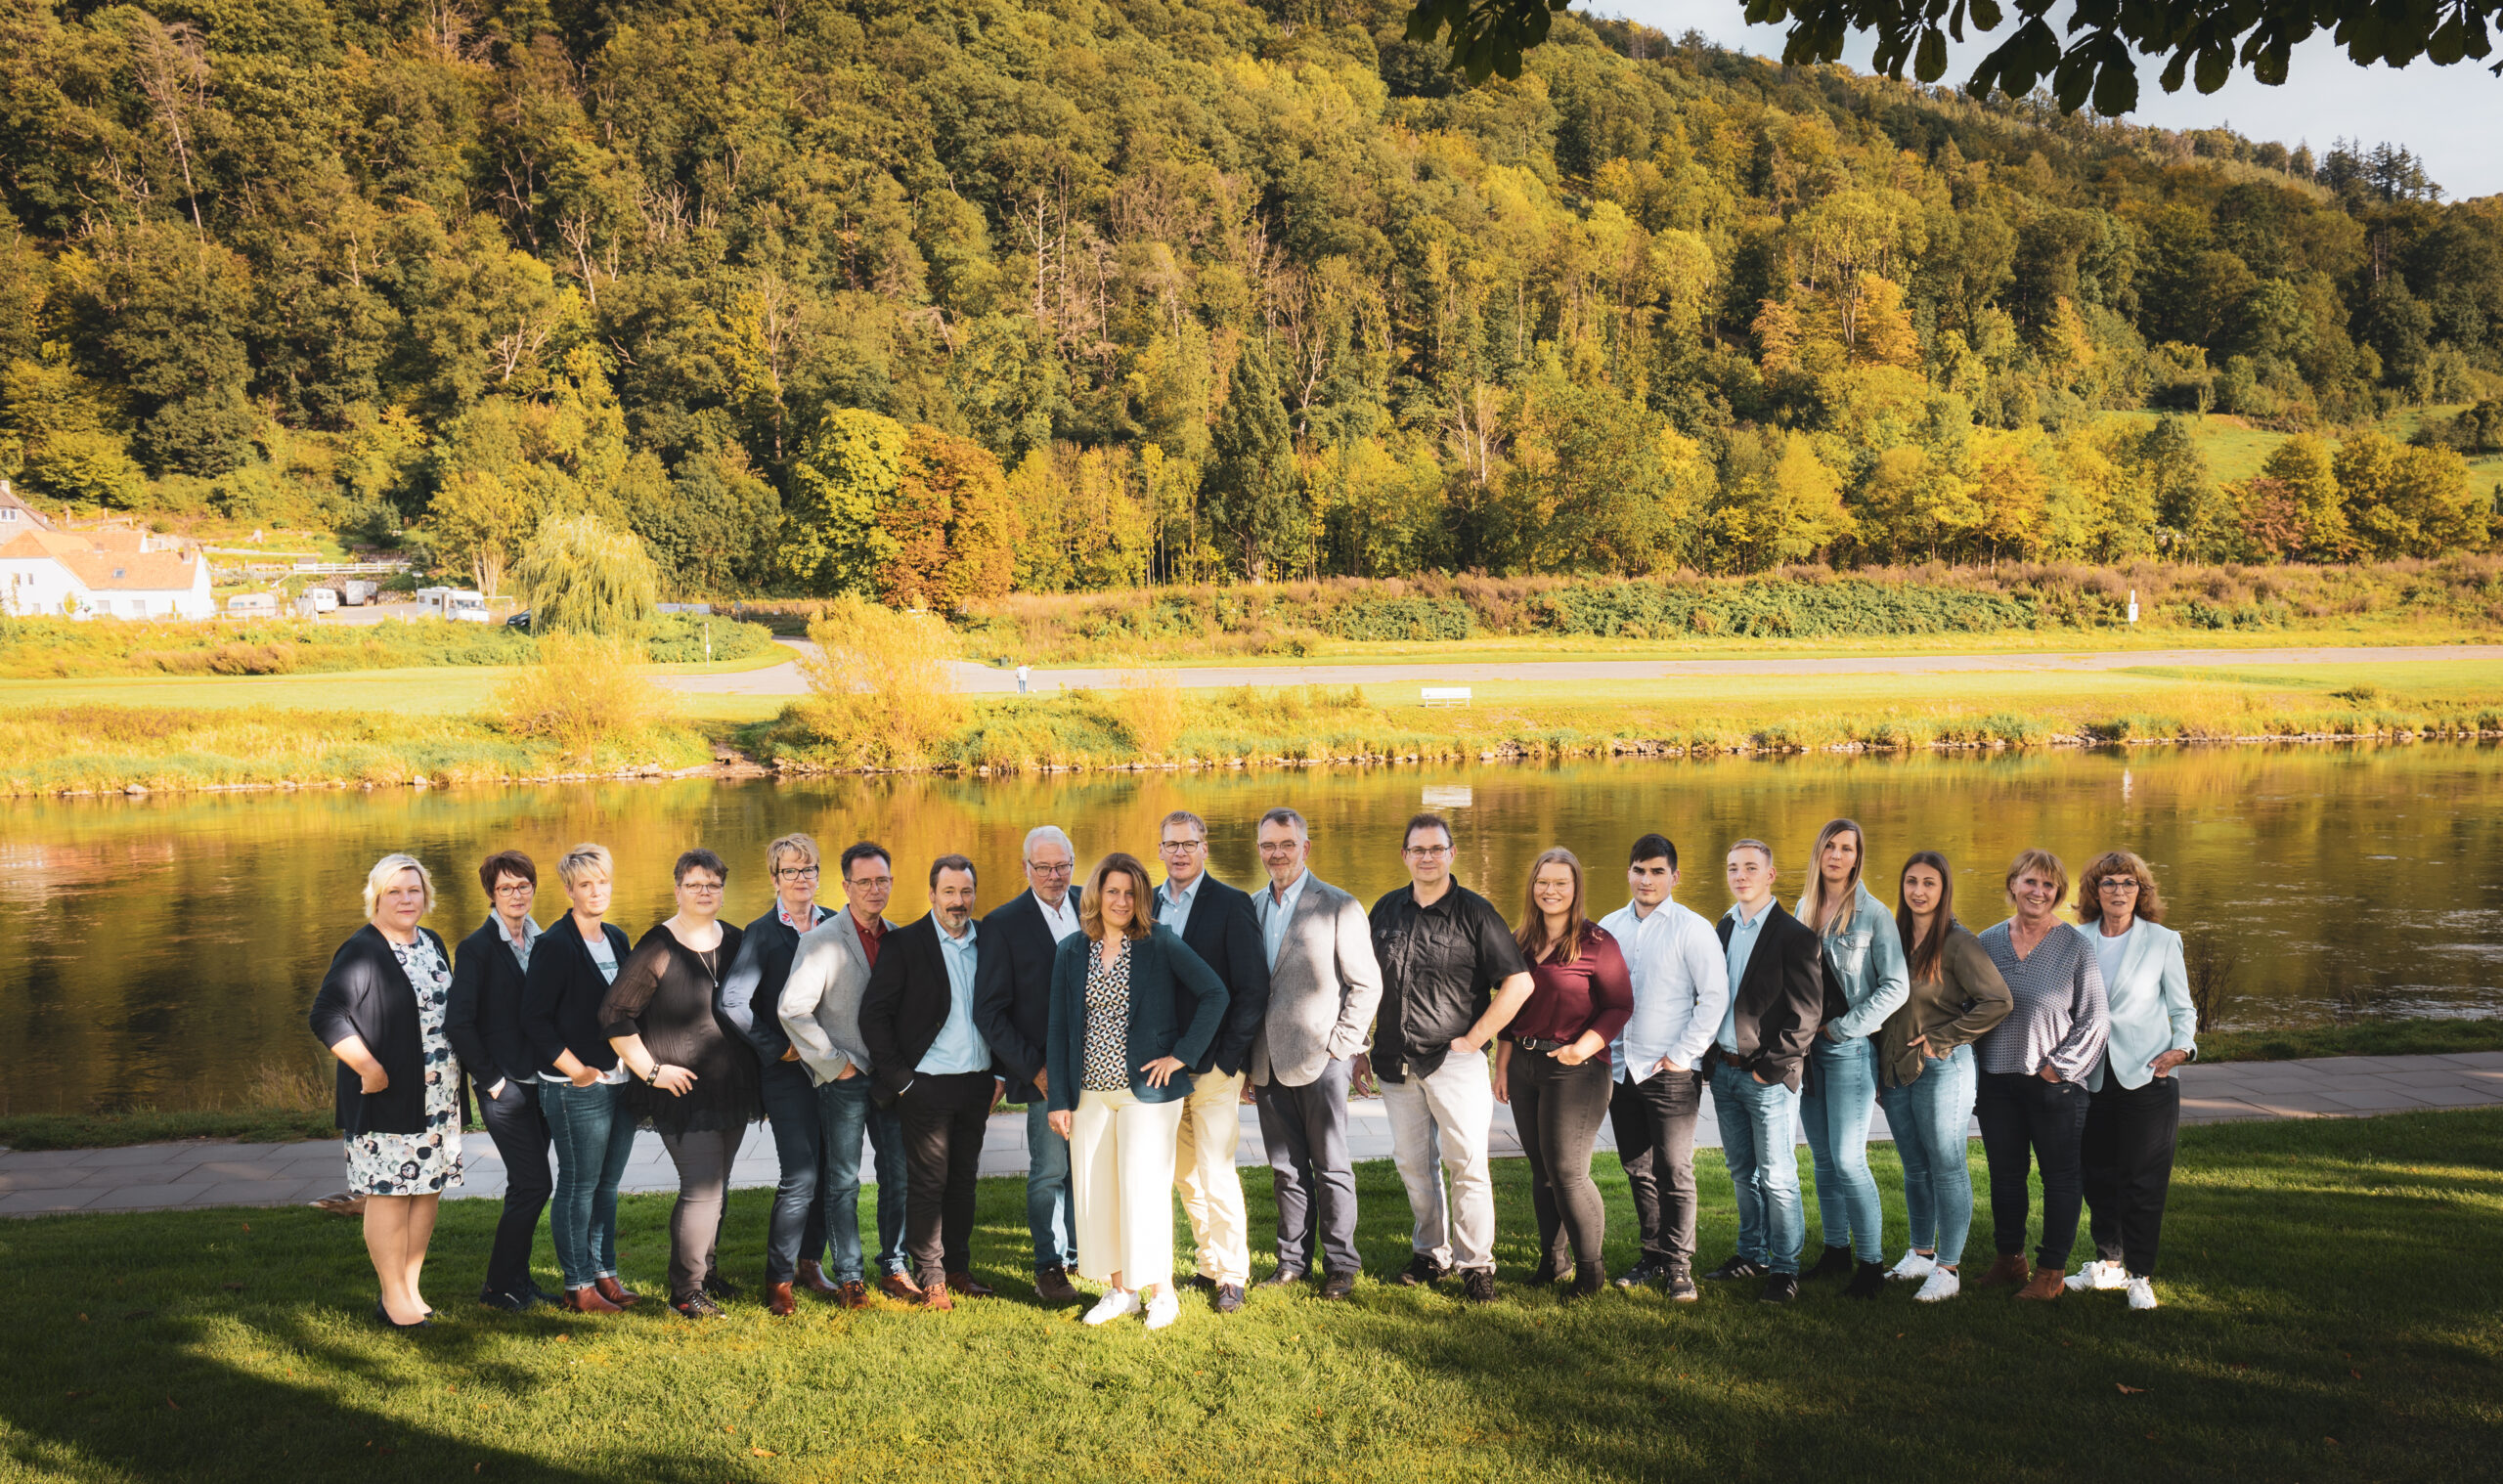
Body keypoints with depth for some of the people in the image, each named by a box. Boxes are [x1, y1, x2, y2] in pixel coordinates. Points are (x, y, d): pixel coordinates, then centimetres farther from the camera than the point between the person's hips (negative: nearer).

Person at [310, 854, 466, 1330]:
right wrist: (367, 1066, -23)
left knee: (428, 1190, 10)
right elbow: (326, 1015, -17)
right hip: (388, 1096, -7)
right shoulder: (362, 952, -11)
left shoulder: (432, 944, 13)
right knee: (389, 1193, -1)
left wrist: (458, 1081, 17)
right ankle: (394, 1300, 8)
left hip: (439, 1098, 7)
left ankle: (411, 1290, 21)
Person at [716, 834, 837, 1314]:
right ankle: (778, 1279, 3)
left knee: (828, 1170, 10)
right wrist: (778, 1049, -11)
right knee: (800, 1176, -9)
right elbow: (732, 1003, -14)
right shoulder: (761, 934, -6)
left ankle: (810, 1262, 26)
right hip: (788, 1071, -5)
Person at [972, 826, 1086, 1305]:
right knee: (1049, 1172, 1)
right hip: (1044, 1073, -4)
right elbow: (988, 1011, -8)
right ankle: (1049, 1266, 14)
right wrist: (1033, 1068, -13)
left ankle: (1079, 1249, 28)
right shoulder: (1004, 924, -7)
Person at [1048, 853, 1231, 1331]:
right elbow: (1058, 1028, 8)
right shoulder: (1072, 953, 6)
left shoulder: (1160, 943, -5)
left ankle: (1162, 1292, 12)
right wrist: (1058, 1099, 4)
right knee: (1095, 1191, 7)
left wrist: (1181, 1055, -11)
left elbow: (1215, 994, -8)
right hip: (1090, 1092, 4)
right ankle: (1119, 1290, 22)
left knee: (1144, 1188, -4)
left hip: (1146, 1089, -4)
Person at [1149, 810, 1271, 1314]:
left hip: (1214, 1066, -5)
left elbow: (1254, 990, -9)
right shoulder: (1147, 905, 9)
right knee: (1185, 1174, 11)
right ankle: (1208, 1261, 24)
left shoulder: (1232, 904, -5)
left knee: (1216, 1173, -4)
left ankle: (1231, 1274, 9)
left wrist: (1226, 1059, -12)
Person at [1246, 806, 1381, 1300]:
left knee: (1330, 1167, 3)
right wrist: (1248, 1060, 10)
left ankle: (1340, 1264, 14)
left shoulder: (1340, 907, -5)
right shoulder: (1252, 908, 11)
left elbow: (1367, 983, -5)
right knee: (1285, 1168, 11)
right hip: (1269, 1063, 5)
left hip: (1321, 1060, -4)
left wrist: (1340, 1045, -10)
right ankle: (1293, 1259, 22)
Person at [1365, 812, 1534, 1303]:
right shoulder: (1386, 910, 9)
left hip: (1453, 1057, -4)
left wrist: (1475, 1038, -10)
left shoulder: (1475, 912, -4)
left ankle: (1475, 1263, 5)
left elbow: (1519, 983, -7)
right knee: (1413, 1163, 12)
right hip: (1396, 1061, 5)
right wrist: (1361, 1051, 14)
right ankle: (1431, 1253, 26)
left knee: (1468, 1162, -5)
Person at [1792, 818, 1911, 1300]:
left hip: (1850, 1047, -6)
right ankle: (1836, 1251, 22)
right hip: (1807, 1044, 6)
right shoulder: (1805, 908, 10)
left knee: (1848, 1160, -9)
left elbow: (1895, 986, -11)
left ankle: (1871, 1265, 0)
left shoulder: (1873, 912, -7)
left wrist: (1845, 1027, -11)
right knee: (1823, 1160, 11)